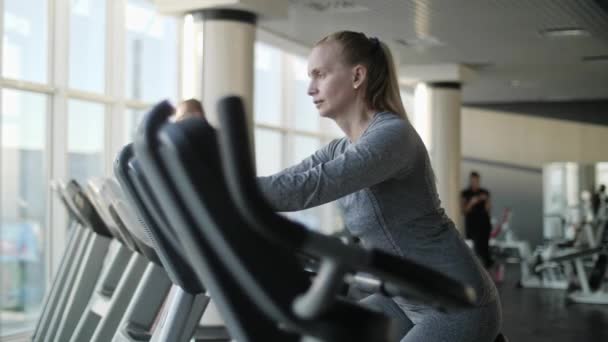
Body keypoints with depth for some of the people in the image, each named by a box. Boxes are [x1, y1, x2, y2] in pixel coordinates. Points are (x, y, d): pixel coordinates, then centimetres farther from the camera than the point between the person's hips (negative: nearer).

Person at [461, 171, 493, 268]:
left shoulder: (485, 193, 7)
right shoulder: (465, 194, 3)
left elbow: (488, 210, 4)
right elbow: (464, 211, -1)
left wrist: (486, 200, -13)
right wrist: (471, 203, -17)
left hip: (484, 223, 1)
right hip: (471, 224, -1)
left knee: (484, 246, -8)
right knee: (474, 247, -9)